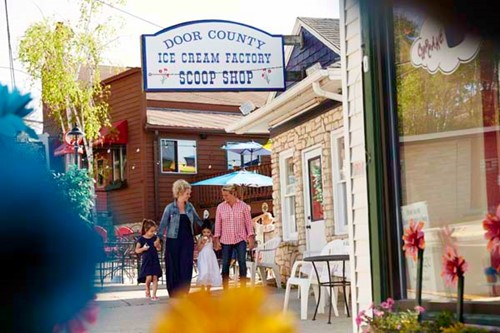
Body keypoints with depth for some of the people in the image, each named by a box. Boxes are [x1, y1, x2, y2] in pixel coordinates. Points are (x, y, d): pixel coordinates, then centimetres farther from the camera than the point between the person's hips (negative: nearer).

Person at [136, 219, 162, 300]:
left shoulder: (155, 238, 3)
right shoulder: (141, 239, -6)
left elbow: (159, 248, 11)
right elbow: (137, 250, -2)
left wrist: (157, 244, -10)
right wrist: (143, 248, -20)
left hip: (155, 261, 3)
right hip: (146, 261, -3)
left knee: (155, 277, -1)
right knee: (149, 277, -10)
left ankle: (154, 295, 4)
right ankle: (147, 290, 19)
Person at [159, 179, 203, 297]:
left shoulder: (190, 207, 7)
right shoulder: (170, 208, -4)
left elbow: (197, 220, 17)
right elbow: (163, 224, -4)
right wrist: (159, 238, -13)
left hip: (188, 240, 3)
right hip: (173, 241, -3)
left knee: (186, 267, -2)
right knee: (173, 267, 2)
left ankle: (184, 291, 3)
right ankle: (174, 292, 12)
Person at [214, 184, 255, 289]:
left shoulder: (243, 206, 0)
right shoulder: (220, 207, 4)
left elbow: (248, 222, 2)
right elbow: (218, 224, 6)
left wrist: (251, 237, -3)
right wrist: (217, 239, 1)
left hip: (240, 239, -1)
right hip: (226, 240, 1)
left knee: (242, 262, -10)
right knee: (225, 264, 1)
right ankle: (225, 289, 9)